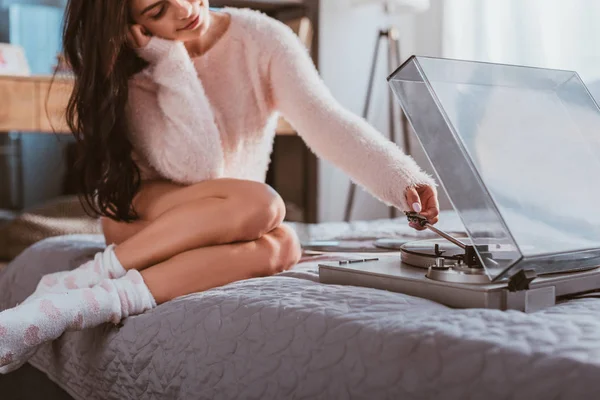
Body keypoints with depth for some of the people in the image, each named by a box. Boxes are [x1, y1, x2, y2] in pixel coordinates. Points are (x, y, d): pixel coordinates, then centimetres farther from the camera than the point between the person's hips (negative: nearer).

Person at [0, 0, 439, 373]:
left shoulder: (261, 39, -8)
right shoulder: (131, 71, -11)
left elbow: (327, 121, -20)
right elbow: (195, 169, -24)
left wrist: (402, 179, -35)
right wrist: (171, 61, -24)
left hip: (227, 226, 3)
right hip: (141, 217, -2)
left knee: (280, 244, -35)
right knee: (259, 205, -35)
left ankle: (78, 305, -39)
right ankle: (69, 286, -36)